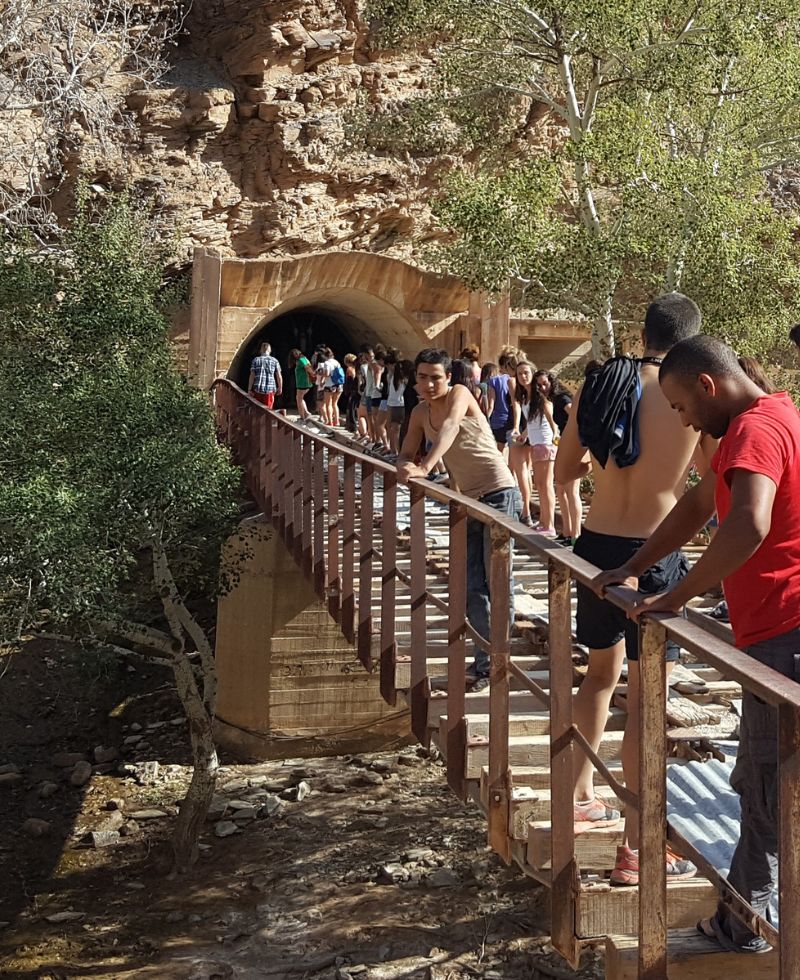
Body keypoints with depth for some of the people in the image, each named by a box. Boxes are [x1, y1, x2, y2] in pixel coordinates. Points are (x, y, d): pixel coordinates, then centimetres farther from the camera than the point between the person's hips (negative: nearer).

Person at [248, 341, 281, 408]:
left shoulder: (256, 360, 3)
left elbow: (252, 376, -2)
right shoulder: (274, 361, 3)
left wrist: (249, 389, 2)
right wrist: (280, 388, 15)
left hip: (258, 389, 0)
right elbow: (279, 377, 2)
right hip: (270, 389, 0)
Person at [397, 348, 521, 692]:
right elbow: (406, 454, 6)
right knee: (473, 586, 8)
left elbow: (449, 428, -31)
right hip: (468, 500, 8)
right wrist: (406, 465, -19)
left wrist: (425, 467, -46)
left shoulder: (459, 394, -12)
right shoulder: (420, 414, 7)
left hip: (498, 493, -8)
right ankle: (483, 661, 16)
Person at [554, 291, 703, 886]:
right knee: (645, 695, 0)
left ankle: (580, 800, 37)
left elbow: (565, 469, 11)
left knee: (602, 669, 24)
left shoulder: (599, 384, 3)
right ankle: (637, 848, 5)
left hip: (597, 543, 6)